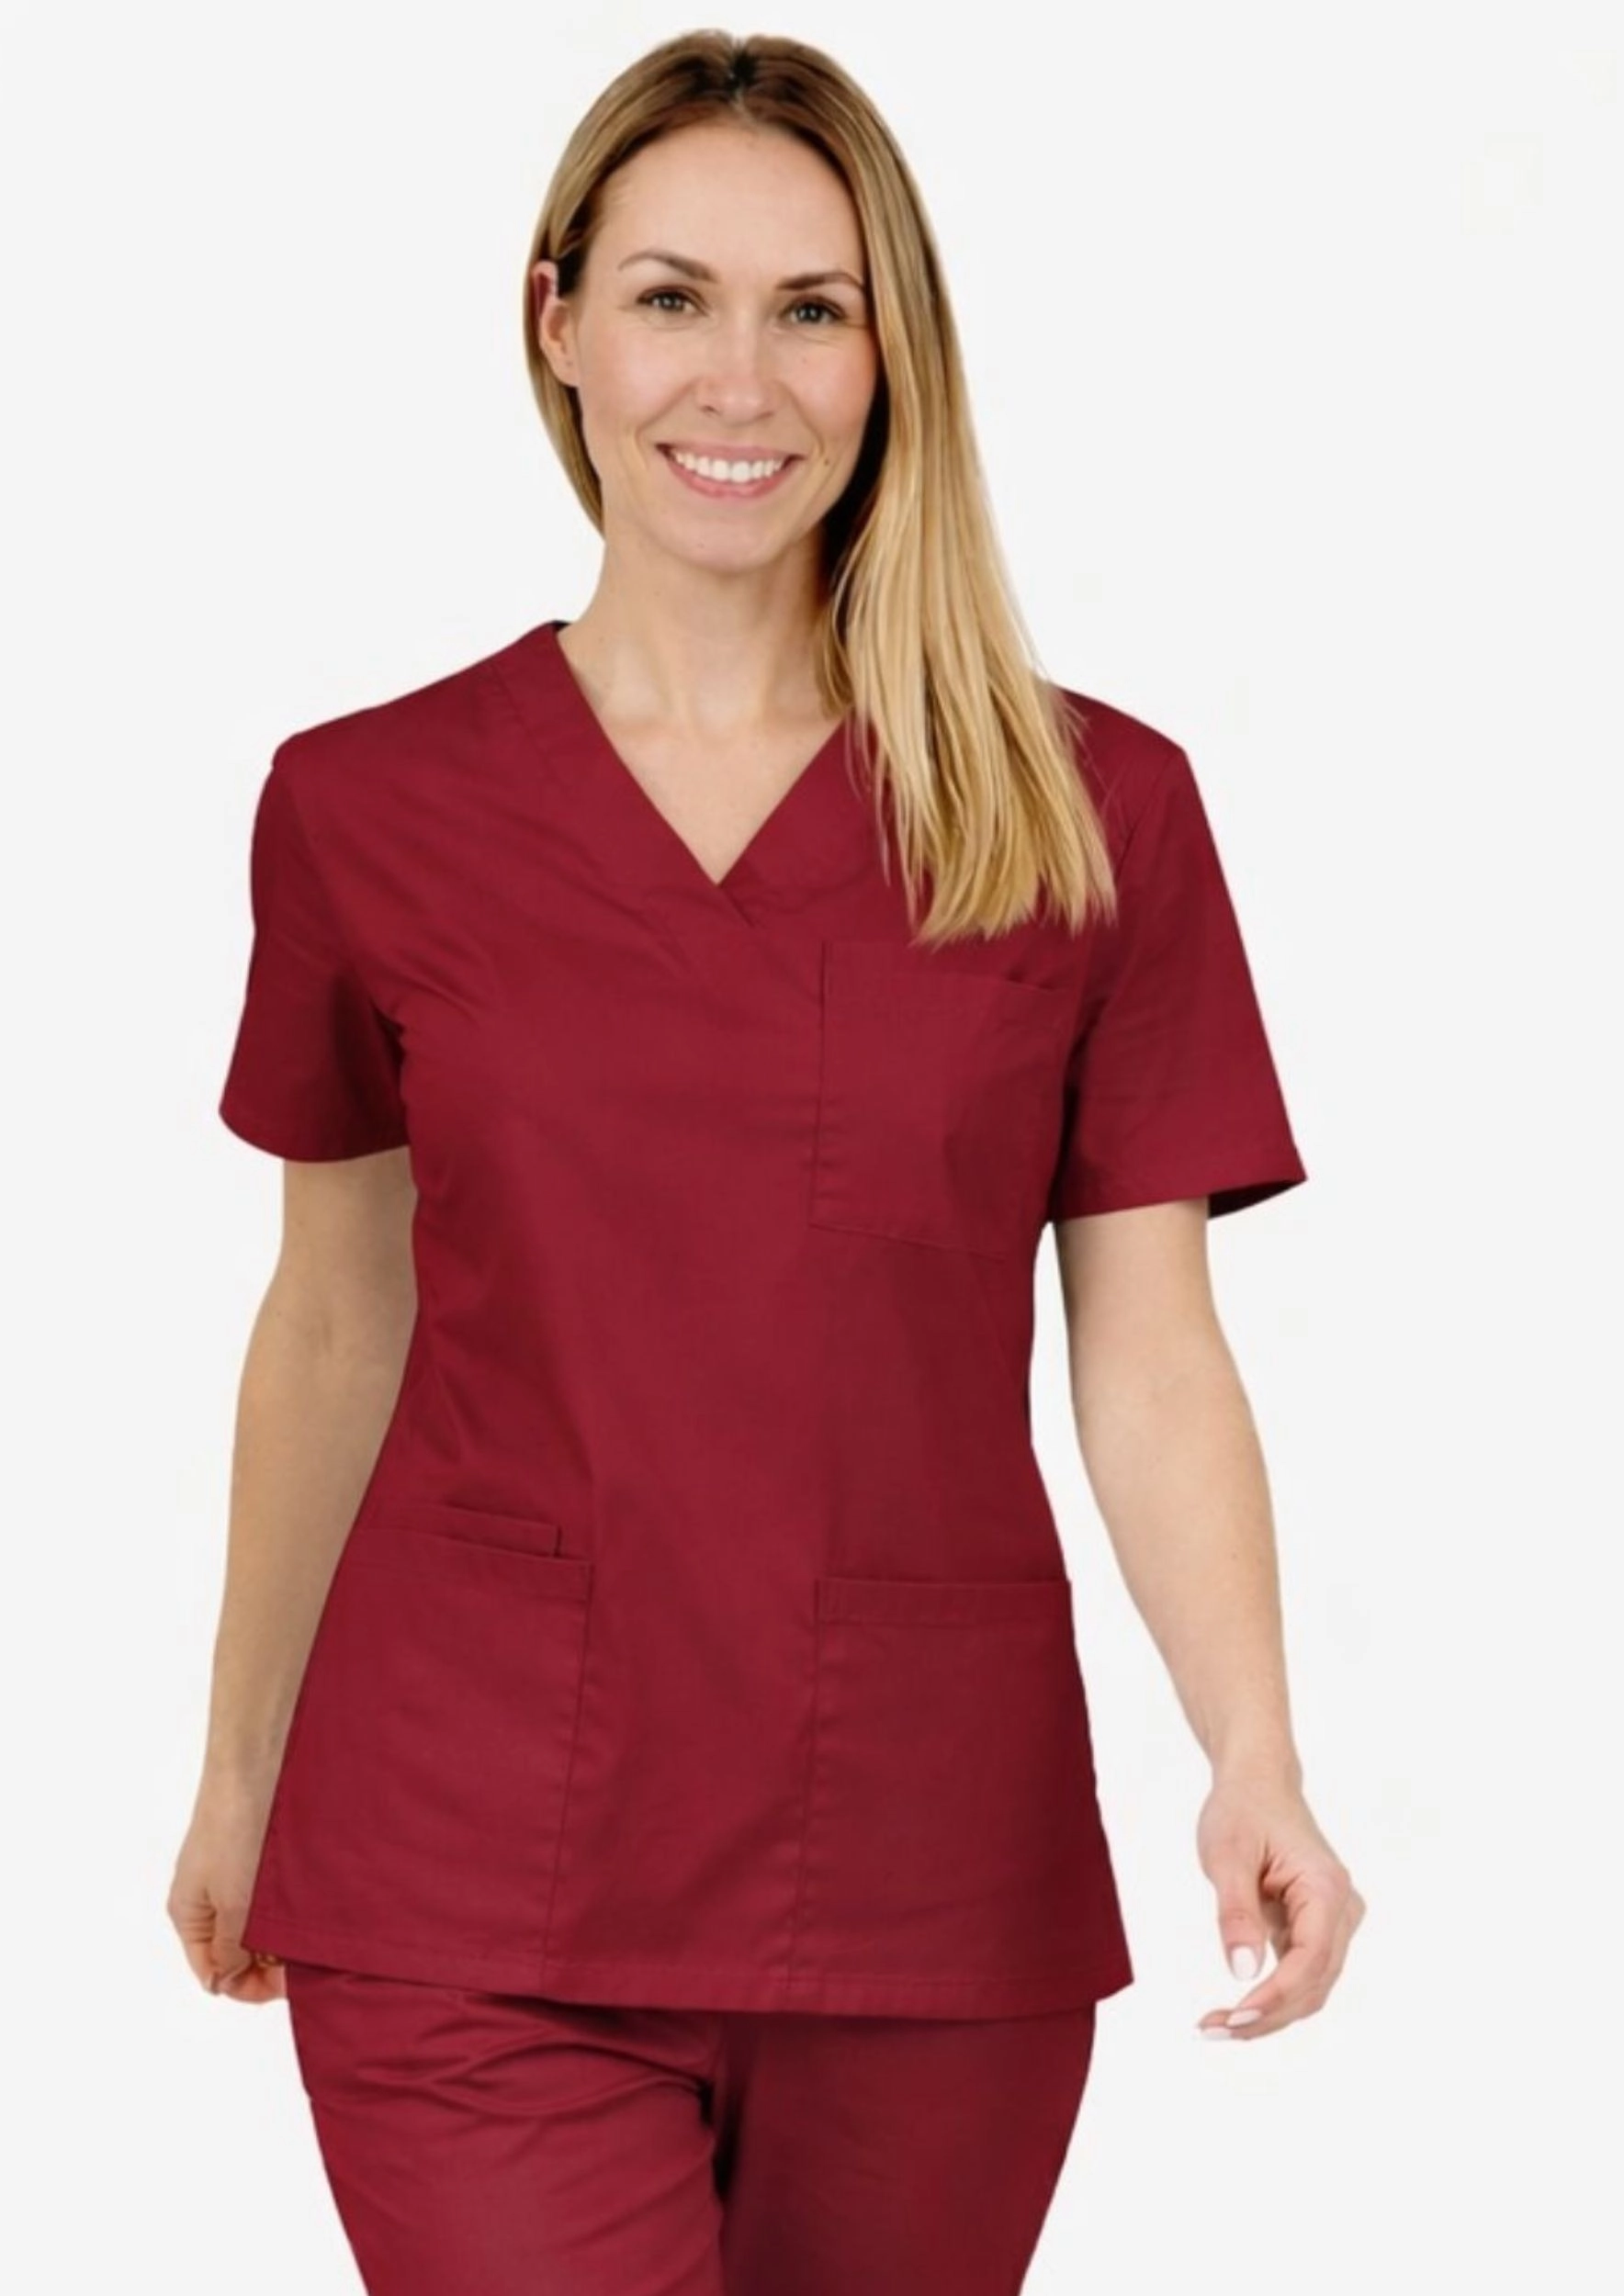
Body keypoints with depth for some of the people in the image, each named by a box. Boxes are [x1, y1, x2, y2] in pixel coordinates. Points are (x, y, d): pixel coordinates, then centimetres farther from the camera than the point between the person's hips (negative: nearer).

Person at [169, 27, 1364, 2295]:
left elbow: (1152, 1366, -1)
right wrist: (242, 1766, 19)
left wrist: (1256, 1765, -16)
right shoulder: (367, 811, 2)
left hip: (937, 1886, 1)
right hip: (480, 1894, -1)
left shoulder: (1097, 813, 0)